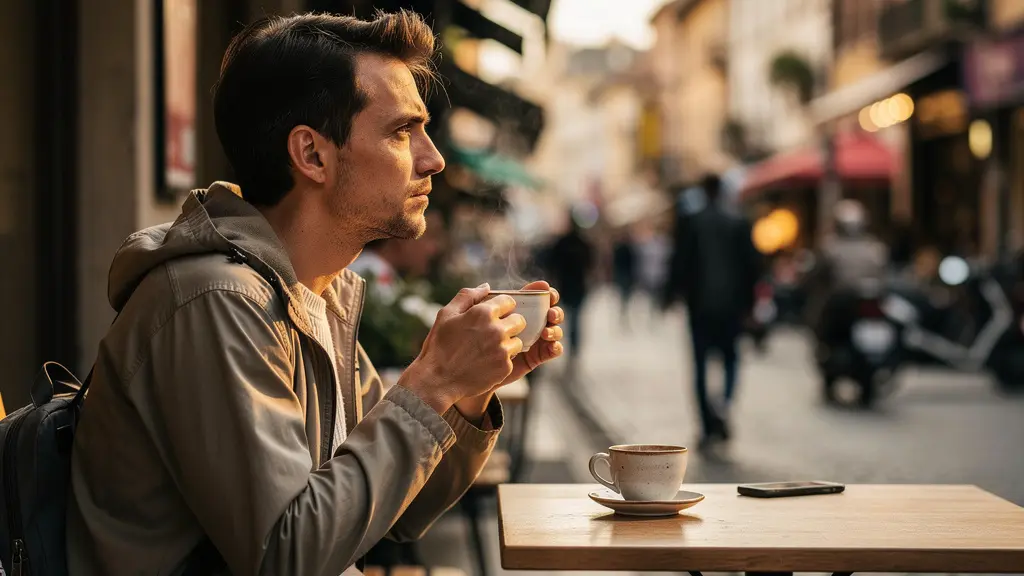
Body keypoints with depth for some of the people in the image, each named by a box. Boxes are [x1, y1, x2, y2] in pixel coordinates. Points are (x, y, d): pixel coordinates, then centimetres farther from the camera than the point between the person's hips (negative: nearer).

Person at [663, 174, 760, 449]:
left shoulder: (690, 224, -5)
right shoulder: (739, 224, 1)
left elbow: (679, 264, -5)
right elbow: (752, 264, 2)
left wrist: (671, 295, 6)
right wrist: (747, 300, 10)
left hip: (700, 304, -1)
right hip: (731, 303, 2)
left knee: (701, 363, 5)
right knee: (730, 356, 16)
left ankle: (709, 426, 2)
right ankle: (725, 402, -12)